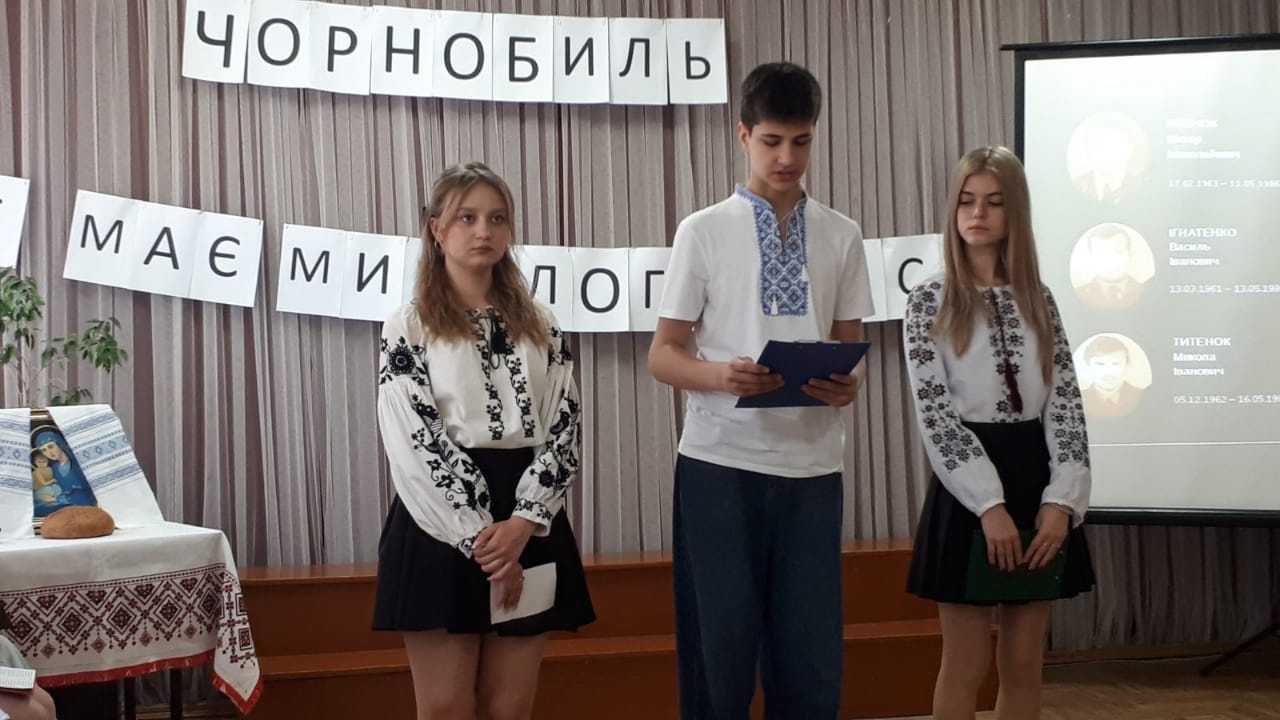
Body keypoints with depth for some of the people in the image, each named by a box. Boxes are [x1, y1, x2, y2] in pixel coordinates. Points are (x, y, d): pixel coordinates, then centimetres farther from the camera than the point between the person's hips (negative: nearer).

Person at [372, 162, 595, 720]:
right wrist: (477, 535, -15)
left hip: (526, 524, 3)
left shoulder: (539, 325, 12)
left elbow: (564, 429, 3)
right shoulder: (409, 325, 2)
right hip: (442, 526, -3)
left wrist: (523, 522, -12)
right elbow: (415, 443, -8)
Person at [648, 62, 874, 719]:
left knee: (810, 654, 5)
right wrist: (721, 376, -20)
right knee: (718, 648, 4)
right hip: (720, 464, -2)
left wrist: (850, 381, -12)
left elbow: (850, 344, 12)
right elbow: (664, 355, 1)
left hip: (812, 465, 2)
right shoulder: (704, 232, 0)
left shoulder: (841, 236, 8)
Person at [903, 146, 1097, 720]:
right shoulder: (930, 302, -2)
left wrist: (1062, 501, -10)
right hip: (969, 492, -4)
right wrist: (989, 505, -17)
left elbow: (1065, 405, 3)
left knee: (1024, 665, 9)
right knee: (967, 667, 2)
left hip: (1037, 482, 4)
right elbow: (934, 414, -10)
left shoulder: (1038, 301, 8)